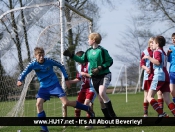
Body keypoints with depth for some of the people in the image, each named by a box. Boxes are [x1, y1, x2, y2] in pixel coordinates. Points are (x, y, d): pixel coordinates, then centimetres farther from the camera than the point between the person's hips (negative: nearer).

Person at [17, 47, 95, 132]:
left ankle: (87, 109, 8)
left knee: (66, 103, -13)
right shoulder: (33, 64, -11)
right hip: (44, 87, 3)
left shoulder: (49, 61, -14)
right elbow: (24, 73, -13)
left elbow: (61, 66, 0)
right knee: (38, 104, -16)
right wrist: (20, 80, -35)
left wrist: (66, 78, 0)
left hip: (54, 84, -3)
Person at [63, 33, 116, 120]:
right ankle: (108, 118, 13)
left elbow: (110, 61, -12)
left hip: (104, 75, -7)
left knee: (102, 93, -29)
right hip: (95, 77, 7)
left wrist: (99, 68, -20)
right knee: (101, 99, 6)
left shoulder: (102, 50, -13)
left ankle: (112, 115, -20)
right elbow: (82, 60, 17)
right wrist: (71, 55, 11)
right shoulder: (89, 51, 7)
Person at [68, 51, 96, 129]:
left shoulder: (89, 64, -16)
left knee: (87, 103, -22)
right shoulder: (79, 67, 8)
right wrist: (69, 81, 5)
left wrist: (85, 74, -21)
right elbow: (78, 79, 17)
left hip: (91, 88, -8)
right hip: (83, 88, 8)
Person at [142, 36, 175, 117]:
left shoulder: (157, 51, -3)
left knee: (149, 97, -6)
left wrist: (148, 57, -11)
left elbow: (158, 62, -20)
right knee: (167, 100, 3)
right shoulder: (163, 52, 23)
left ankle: (162, 114, -21)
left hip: (159, 76, -9)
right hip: (166, 77, 9)